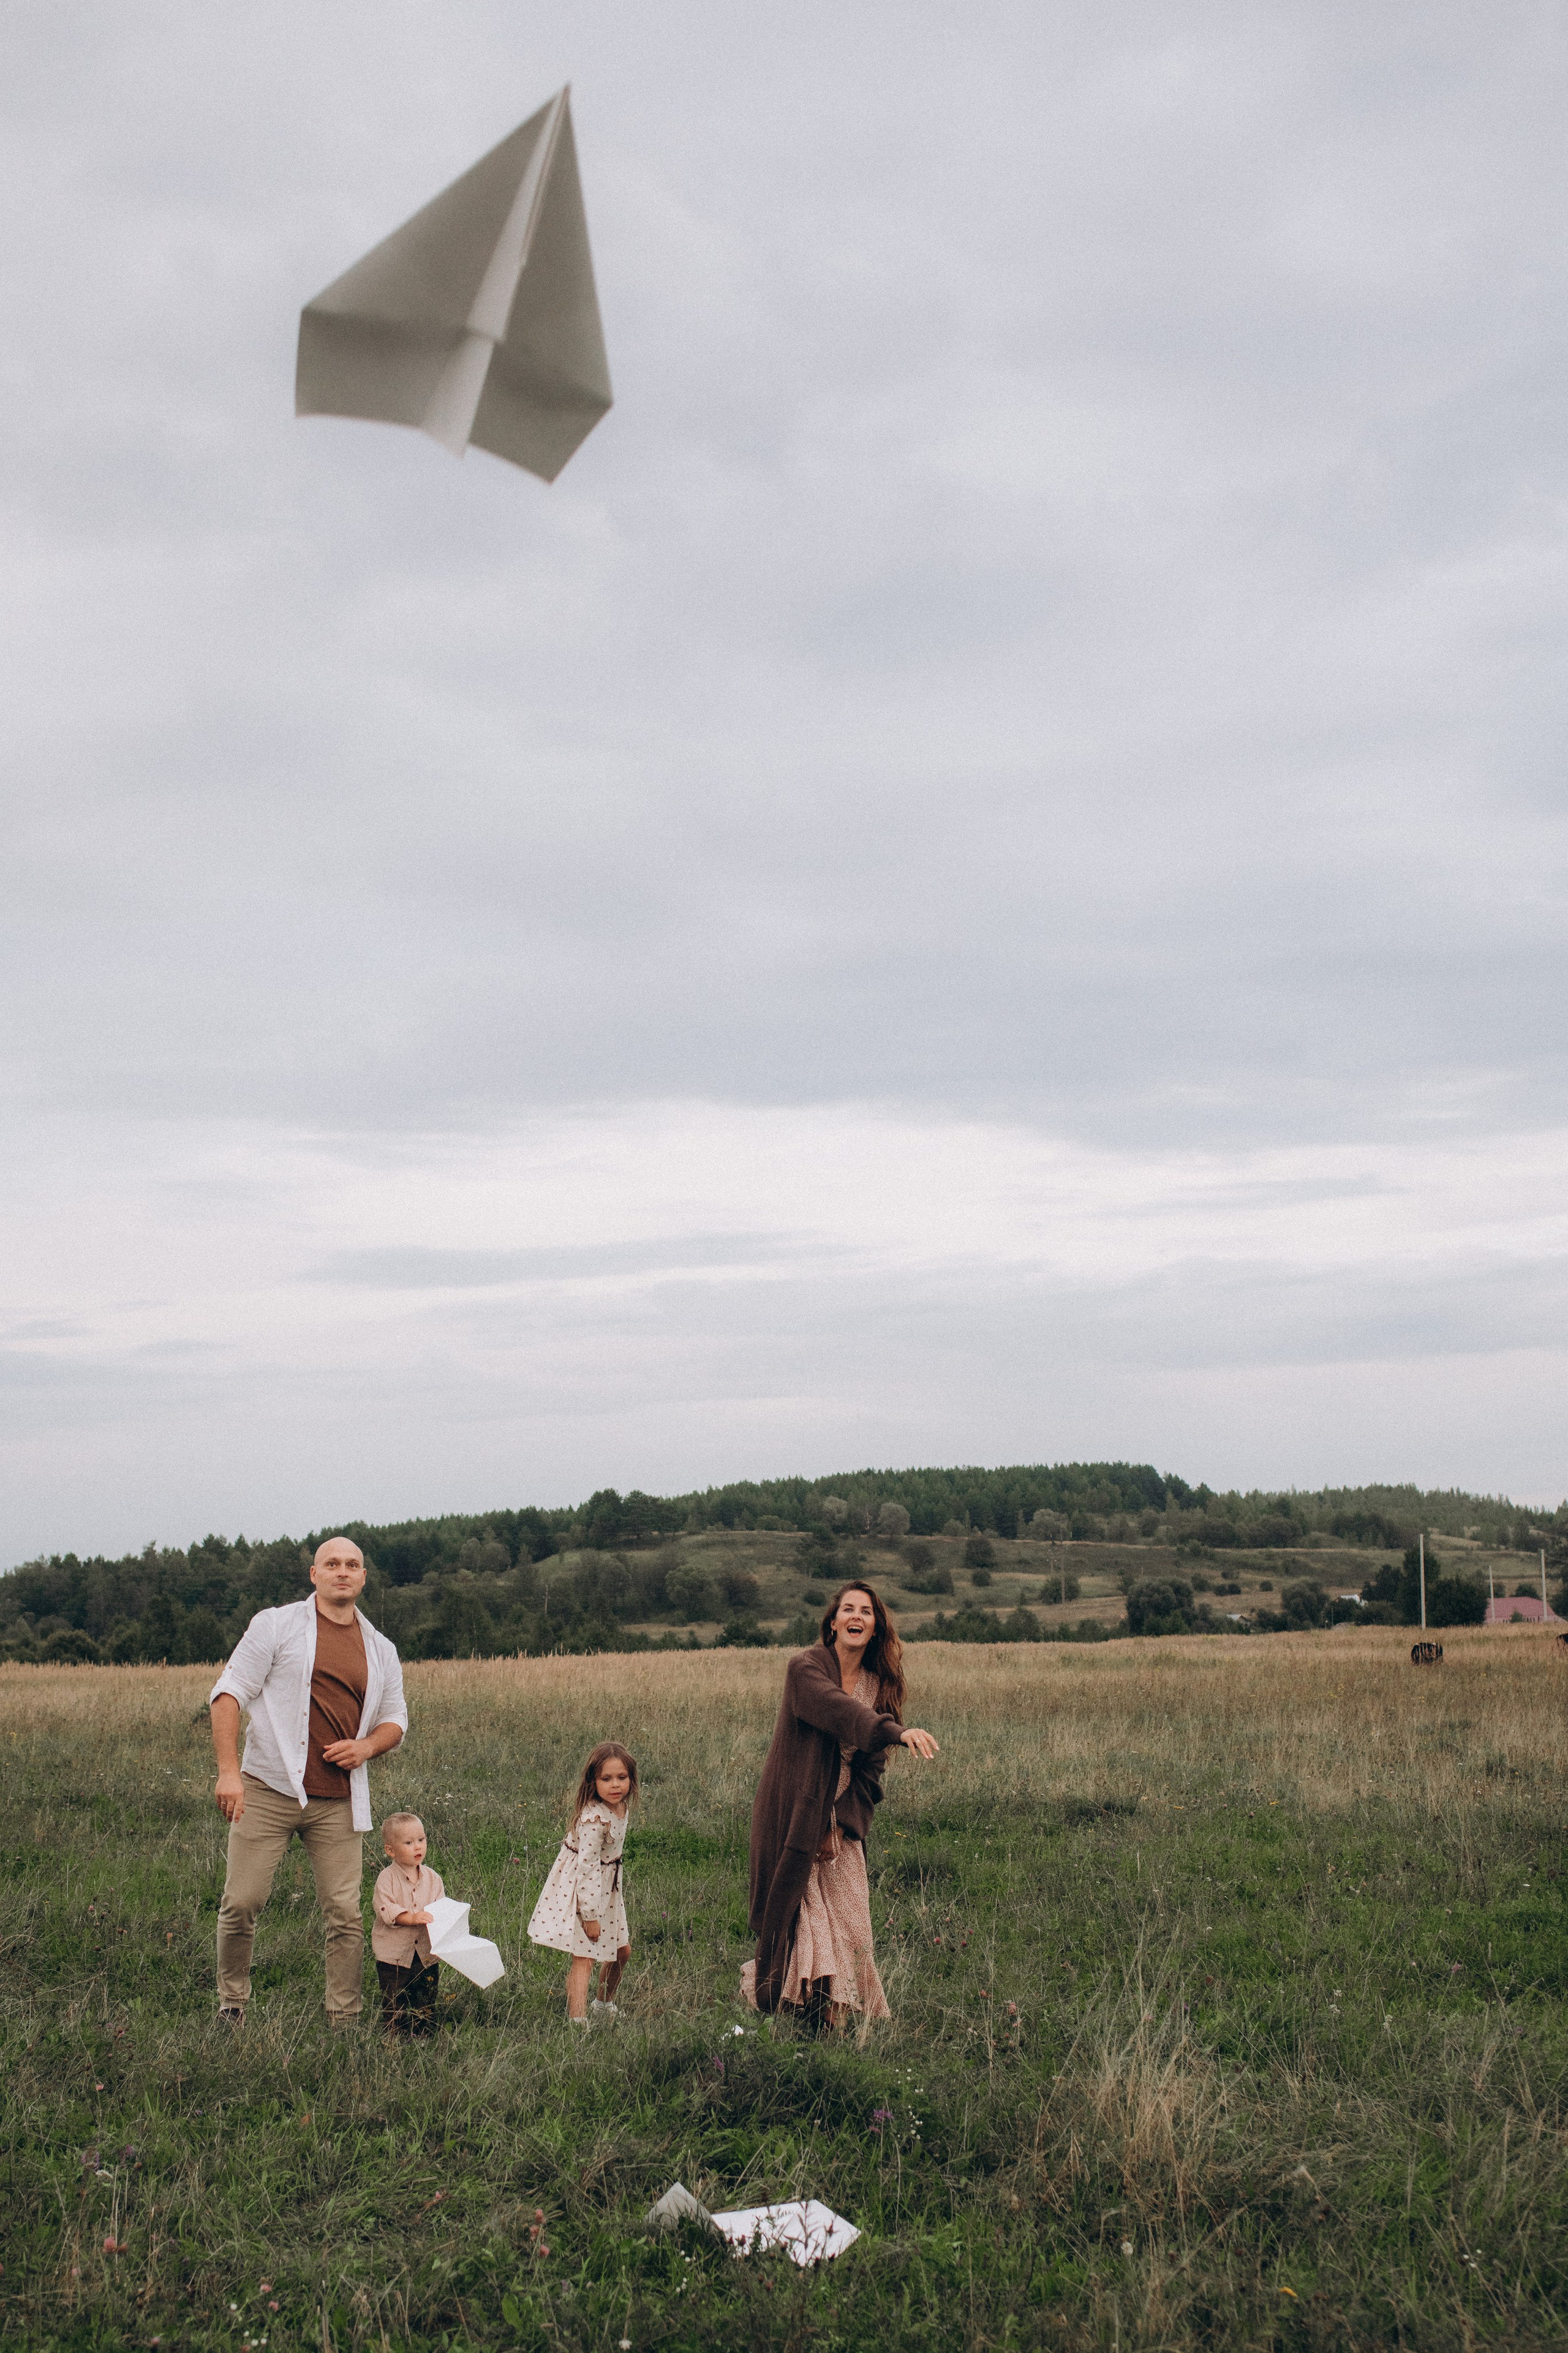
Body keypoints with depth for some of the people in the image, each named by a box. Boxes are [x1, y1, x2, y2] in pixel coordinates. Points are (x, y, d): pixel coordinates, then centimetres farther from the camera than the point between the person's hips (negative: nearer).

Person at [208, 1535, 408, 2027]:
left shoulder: (380, 1650, 15)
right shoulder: (276, 1625, 2)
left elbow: (395, 1719, 22)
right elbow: (229, 1694, -3)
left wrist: (367, 1747, -1)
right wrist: (228, 1770, -14)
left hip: (339, 1802, 3)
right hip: (269, 1790, -3)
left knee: (346, 1913, -1)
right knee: (241, 1903, -2)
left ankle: (345, 2021, 9)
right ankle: (231, 2006, 17)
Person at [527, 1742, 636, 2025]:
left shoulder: (619, 1806, -2)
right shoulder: (594, 1818, -29)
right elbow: (587, 1867, -27)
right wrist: (590, 1915, -22)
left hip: (607, 1885, 9)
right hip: (581, 1887, -9)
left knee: (623, 1950, 18)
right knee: (583, 1958, -13)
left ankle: (605, 2006, 41)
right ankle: (577, 2022, -17)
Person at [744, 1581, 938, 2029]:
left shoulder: (879, 1685, 6)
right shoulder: (806, 1668, -10)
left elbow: (871, 1766, 6)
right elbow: (840, 1711, -31)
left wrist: (844, 1824, -8)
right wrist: (898, 1732, -48)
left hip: (841, 1823, 5)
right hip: (792, 1818, -4)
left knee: (845, 1923, -2)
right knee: (792, 1919, -4)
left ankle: (835, 2019, 4)